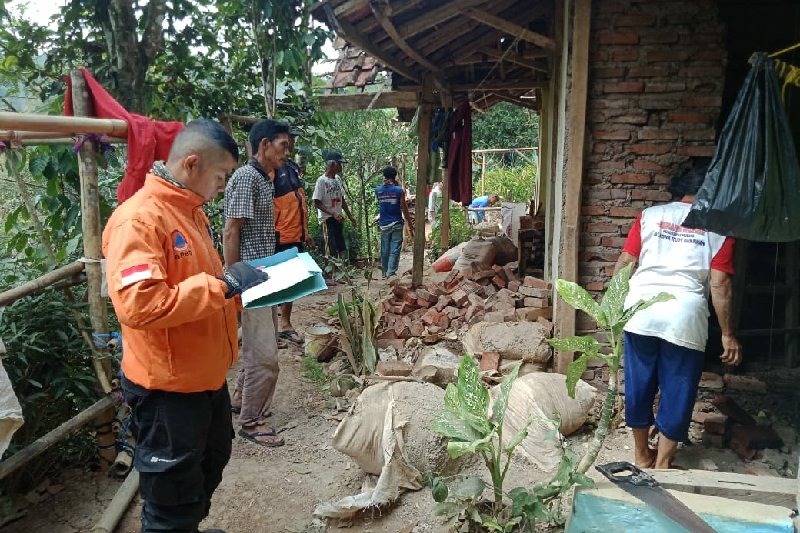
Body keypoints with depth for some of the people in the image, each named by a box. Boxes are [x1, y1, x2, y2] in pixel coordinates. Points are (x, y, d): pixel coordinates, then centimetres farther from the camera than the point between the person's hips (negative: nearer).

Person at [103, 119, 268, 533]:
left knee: (210, 466, 27)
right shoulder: (138, 219, -22)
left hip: (206, 375, 10)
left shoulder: (188, 210, 8)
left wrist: (235, 280, 2)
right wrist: (222, 284, -27)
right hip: (168, 386, -9)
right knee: (173, 496, 8)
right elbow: (138, 305, -32)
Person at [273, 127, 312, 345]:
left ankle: (285, 323, 26)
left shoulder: (293, 168, 14)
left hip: (296, 236, 9)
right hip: (279, 237, -9)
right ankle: (274, 324, 12)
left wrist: (305, 231, 21)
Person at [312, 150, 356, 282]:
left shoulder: (338, 179, 9)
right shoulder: (322, 180, -14)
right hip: (327, 219, -8)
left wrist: (350, 216, 15)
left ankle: (336, 274, 21)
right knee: (330, 250, -5)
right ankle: (329, 276, 3)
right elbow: (317, 202, -16)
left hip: (338, 219, 8)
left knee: (340, 249, 11)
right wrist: (333, 214, -24)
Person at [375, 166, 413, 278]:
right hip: (396, 224, -3)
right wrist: (410, 226, 2)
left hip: (384, 225, 3)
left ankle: (385, 273, 21)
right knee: (395, 250, -4)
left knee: (385, 250, 12)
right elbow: (404, 210, -6)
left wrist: (385, 183, 16)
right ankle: (391, 272, -14)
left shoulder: (378, 190, 2)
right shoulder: (399, 190, -7)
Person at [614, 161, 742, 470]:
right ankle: (662, 464, 21)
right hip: (685, 317, -2)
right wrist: (728, 335, 4)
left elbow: (623, 263, 4)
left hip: (640, 312, 2)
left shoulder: (650, 215, 8)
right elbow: (719, 285, -2)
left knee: (639, 385, 15)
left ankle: (641, 455, 29)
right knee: (677, 390, 12)